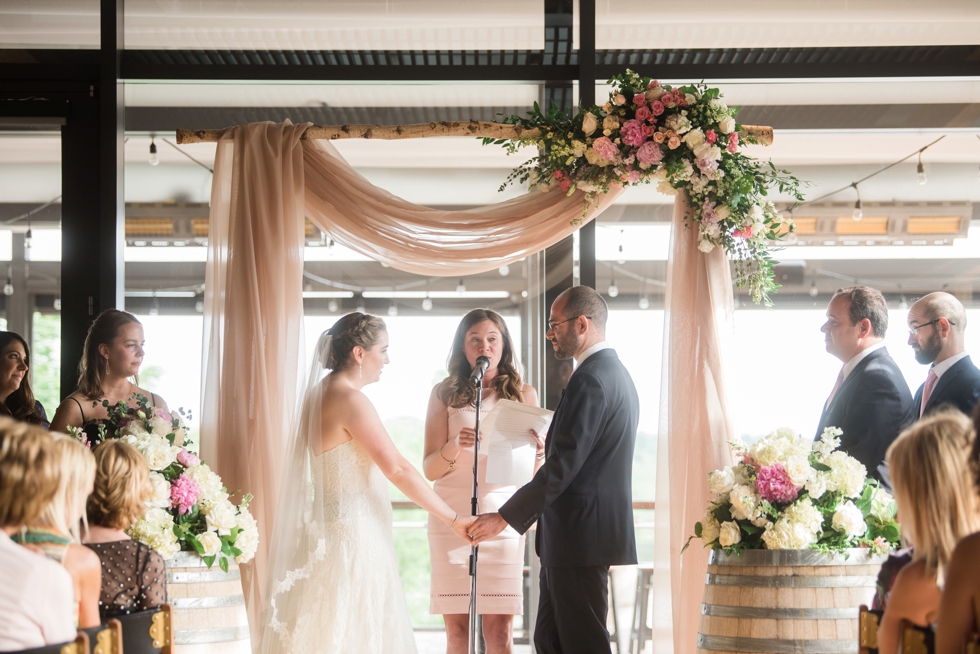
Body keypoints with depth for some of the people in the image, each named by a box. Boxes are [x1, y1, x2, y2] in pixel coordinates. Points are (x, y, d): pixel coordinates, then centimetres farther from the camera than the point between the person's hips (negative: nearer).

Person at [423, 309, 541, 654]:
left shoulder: (523, 394, 9)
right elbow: (429, 469, 1)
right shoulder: (445, 394, 6)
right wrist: (455, 447, -19)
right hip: (451, 516, 0)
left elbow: (535, 473, 8)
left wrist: (538, 450, -14)